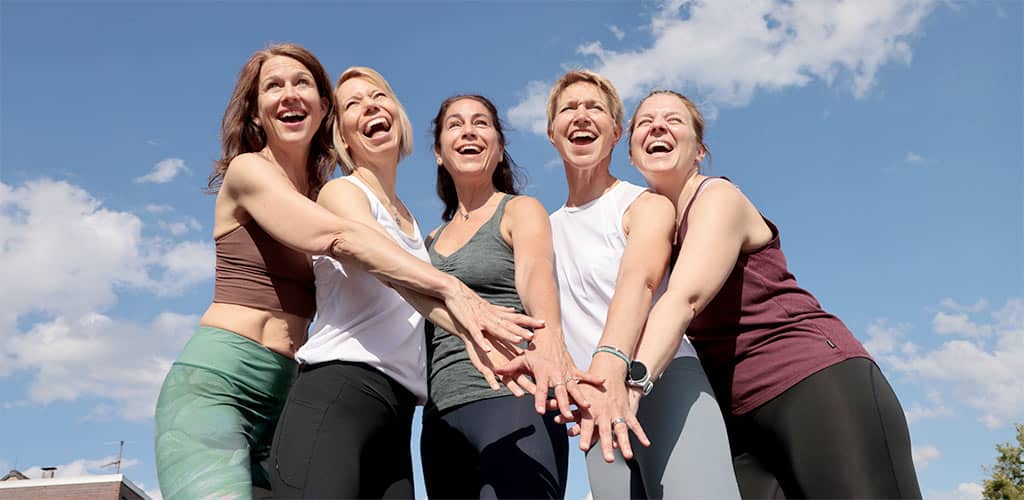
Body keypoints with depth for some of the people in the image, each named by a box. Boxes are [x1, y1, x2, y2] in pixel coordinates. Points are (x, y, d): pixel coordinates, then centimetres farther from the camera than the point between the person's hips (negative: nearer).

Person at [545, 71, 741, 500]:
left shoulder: (646, 205, 1)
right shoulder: (545, 230, 20)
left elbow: (640, 281, -19)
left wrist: (610, 366, -38)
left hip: (665, 383, -4)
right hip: (599, 411, 5)